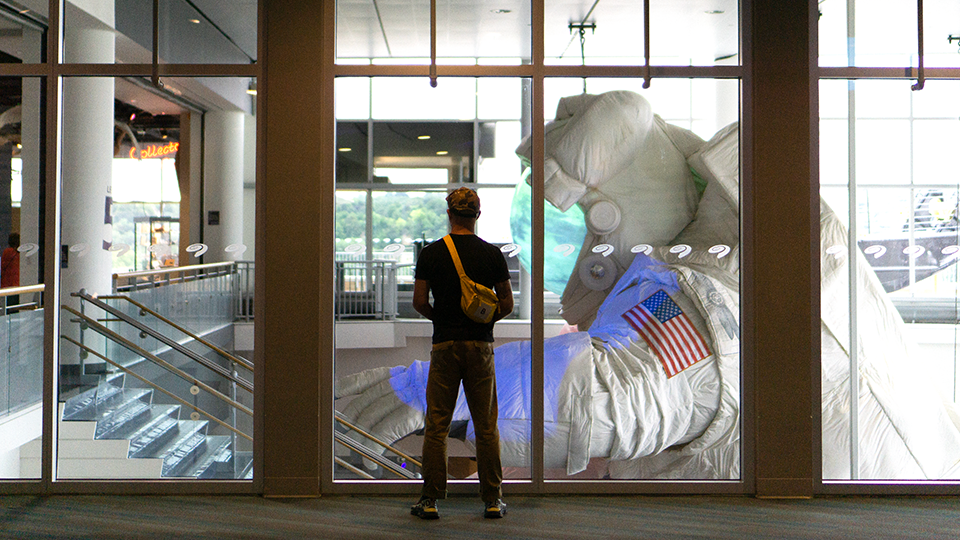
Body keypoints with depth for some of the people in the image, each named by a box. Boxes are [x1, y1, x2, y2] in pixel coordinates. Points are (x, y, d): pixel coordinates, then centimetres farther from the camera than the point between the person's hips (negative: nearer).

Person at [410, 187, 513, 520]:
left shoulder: (431, 254, -2)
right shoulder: (492, 254, 1)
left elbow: (419, 302, 0)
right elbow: (507, 304, 4)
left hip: (444, 345, -1)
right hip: (481, 345, 1)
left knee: (436, 426, 4)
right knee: (486, 426, 7)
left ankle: (430, 499, 6)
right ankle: (492, 499, 11)